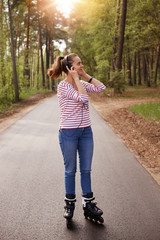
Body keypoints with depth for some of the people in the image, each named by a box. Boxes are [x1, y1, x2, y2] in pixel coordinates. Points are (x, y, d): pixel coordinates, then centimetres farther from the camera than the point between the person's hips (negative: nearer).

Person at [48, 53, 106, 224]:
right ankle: (69, 204, 24)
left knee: (86, 170, 11)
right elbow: (83, 98, -25)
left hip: (85, 131, 6)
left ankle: (88, 204, 23)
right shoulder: (63, 86, -13)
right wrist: (76, 78, -16)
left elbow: (101, 88, -1)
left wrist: (85, 75, -1)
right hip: (68, 133, -6)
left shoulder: (82, 83, 9)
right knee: (70, 170, 7)